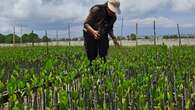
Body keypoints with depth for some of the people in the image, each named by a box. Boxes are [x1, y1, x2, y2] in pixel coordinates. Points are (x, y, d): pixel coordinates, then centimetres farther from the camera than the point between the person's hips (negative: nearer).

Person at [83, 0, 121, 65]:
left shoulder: (113, 17, -6)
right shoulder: (97, 10, -23)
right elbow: (86, 24, -23)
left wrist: (114, 39, -3)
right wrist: (93, 31, -41)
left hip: (103, 36, 4)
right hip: (90, 35, -4)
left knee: (103, 56, -11)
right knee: (92, 57, -5)